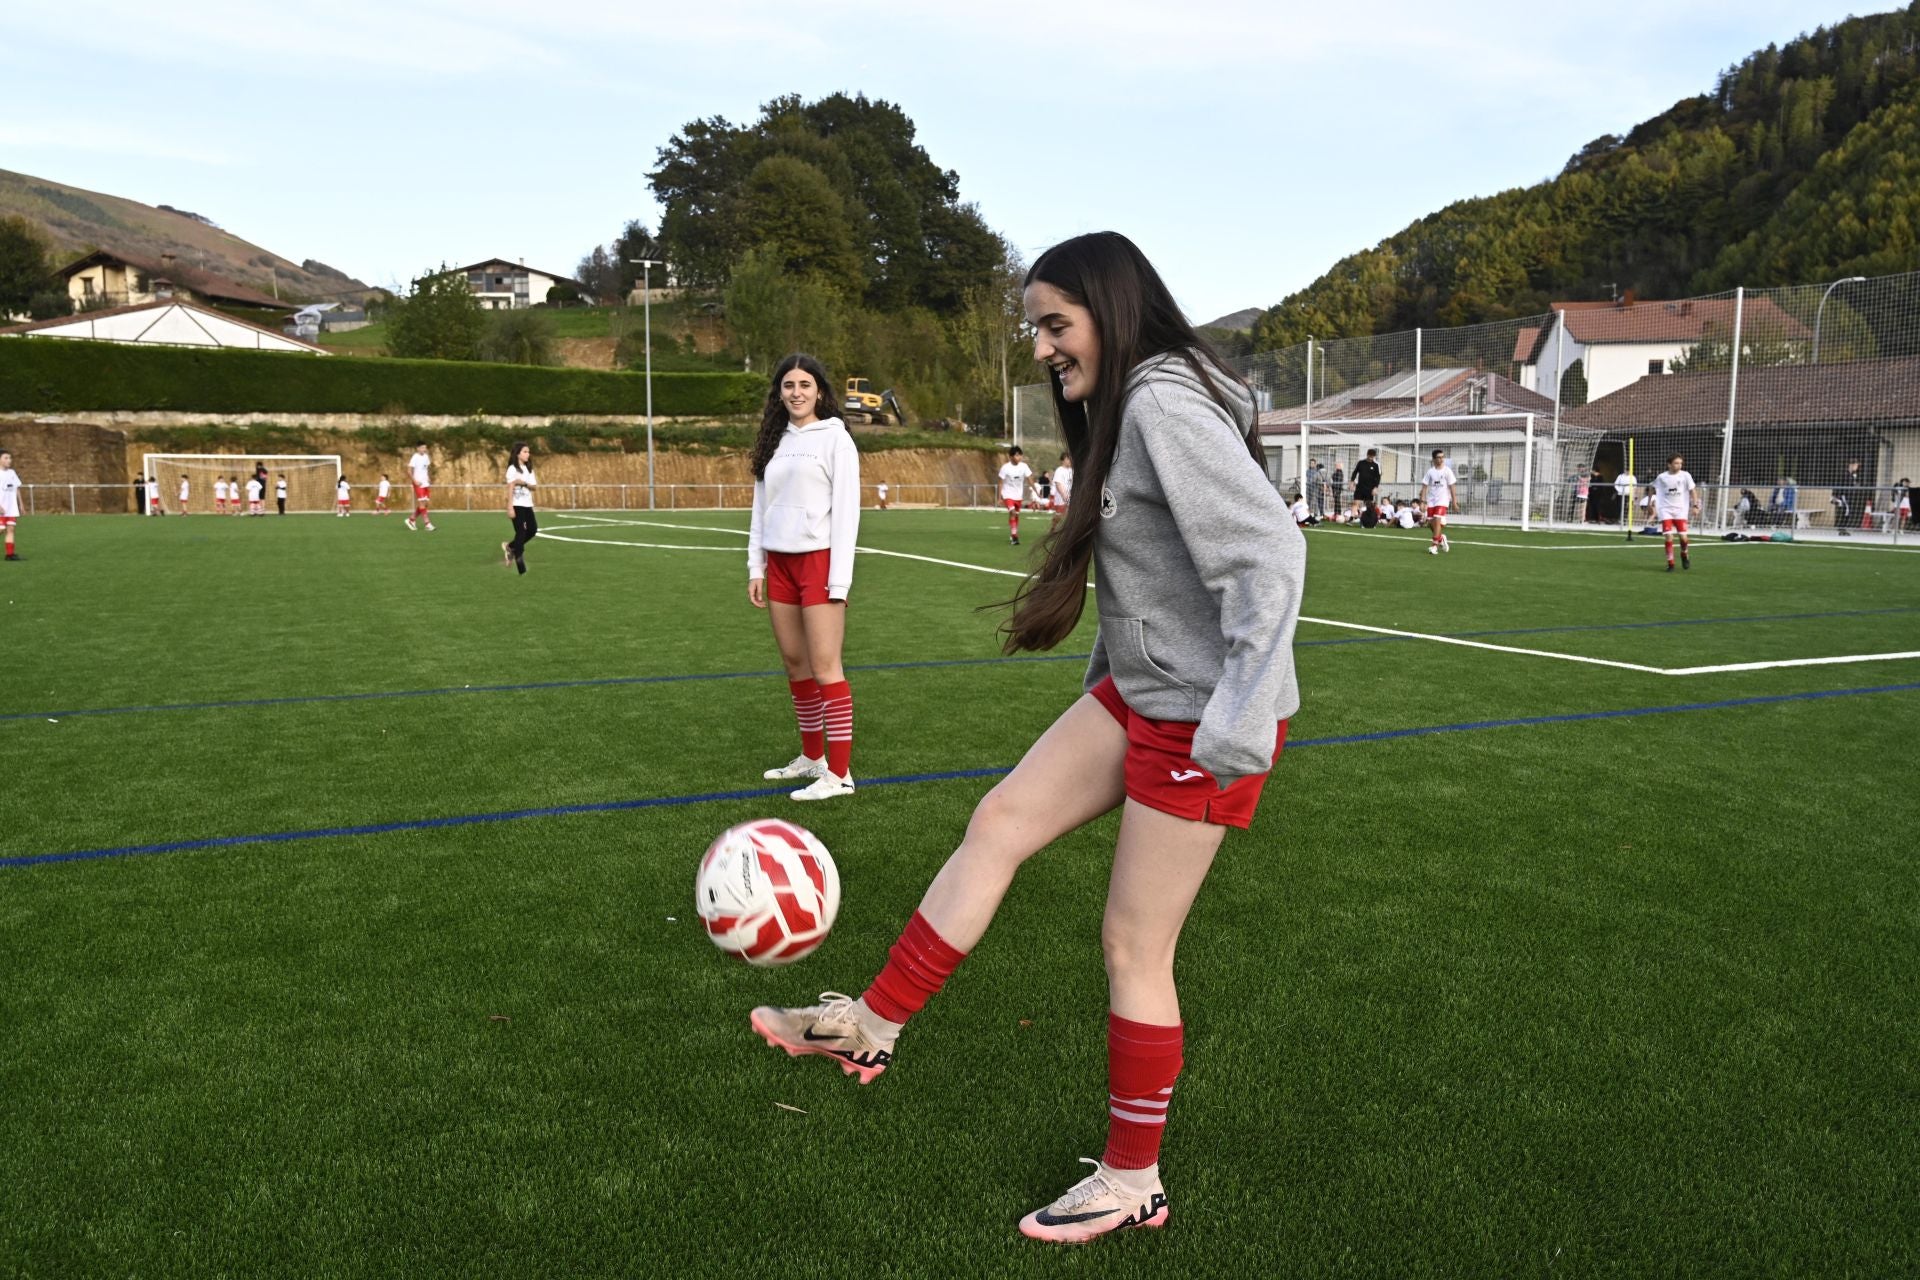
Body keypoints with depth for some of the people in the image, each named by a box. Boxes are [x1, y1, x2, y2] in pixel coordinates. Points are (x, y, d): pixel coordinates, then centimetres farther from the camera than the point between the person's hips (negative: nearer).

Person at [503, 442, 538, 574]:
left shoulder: (529, 469, 13)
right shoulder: (513, 469, -8)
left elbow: (534, 487, 5)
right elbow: (510, 489, -13)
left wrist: (524, 483, -16)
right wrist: (510, 507, -18)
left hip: (528, 505, 7)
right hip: (517, 505, -7)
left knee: (532, 529, -1)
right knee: (521, 532, -7)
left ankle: (510, 547, 22)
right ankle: (521, 567, -1)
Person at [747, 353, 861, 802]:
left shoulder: (834, 438, -4)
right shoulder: (774, 441, 14)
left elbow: (846, 509, -8)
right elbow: (761, 508, 17)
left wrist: (839, 580, -14)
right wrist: (756, 566, 10)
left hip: (819, 560, -6)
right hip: (779, 562, 6)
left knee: (824, 665, -7)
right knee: (794, 663, 11)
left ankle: (839, 773, -3)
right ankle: (812, 757, 23)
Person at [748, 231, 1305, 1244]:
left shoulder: (1167, 407, -20)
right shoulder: (1122, 408, 12)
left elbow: (1269, 553, -27)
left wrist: (1238, 724, -28)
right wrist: (1109, 672, 22)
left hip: (1201, 717, -10)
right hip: (1138, 691, 10)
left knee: (1133, 944, 0)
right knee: (998, 823, 8)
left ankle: (1132, 1183, 20)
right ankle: (873, 1029, 18)